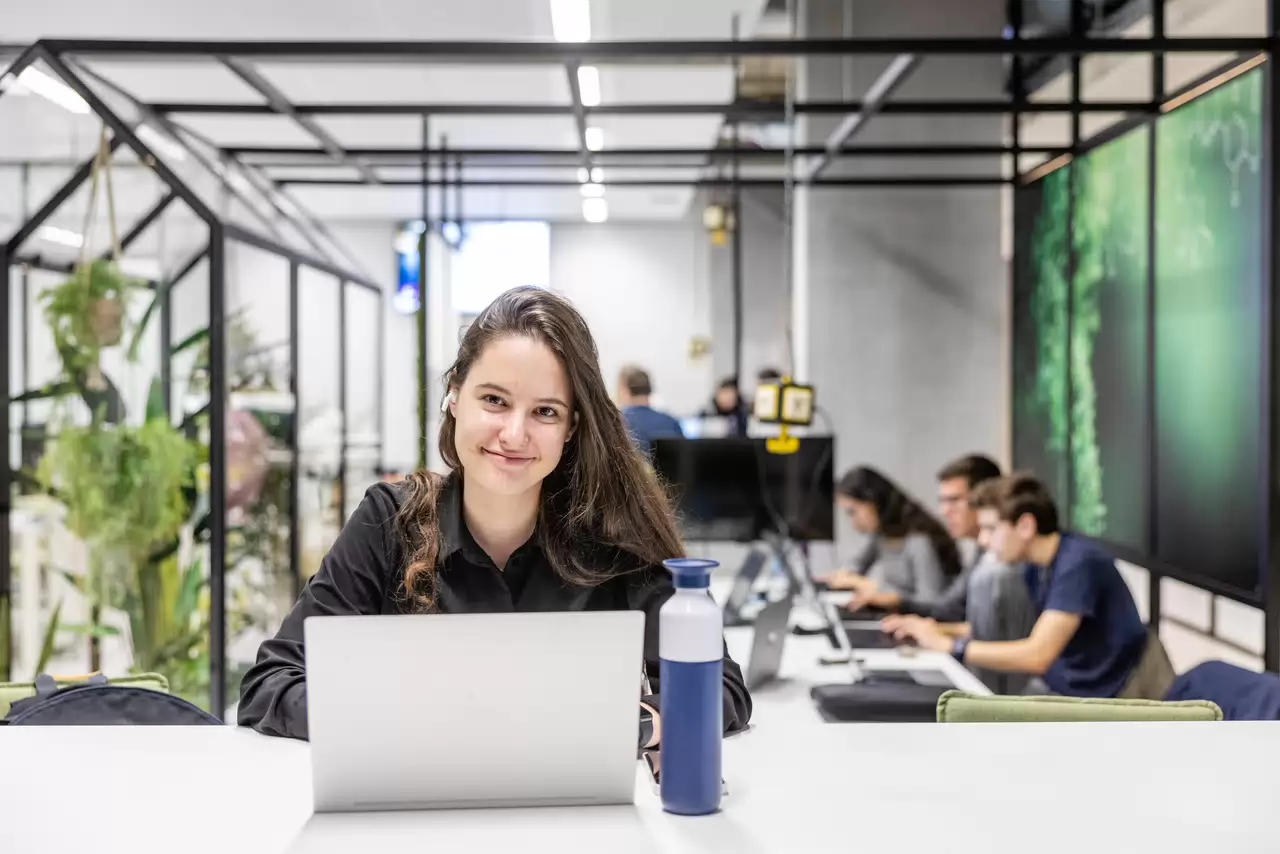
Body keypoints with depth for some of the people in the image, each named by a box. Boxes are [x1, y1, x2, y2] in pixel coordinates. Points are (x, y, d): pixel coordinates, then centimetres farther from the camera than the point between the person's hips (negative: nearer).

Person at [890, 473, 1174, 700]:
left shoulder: (1078, 563, -23)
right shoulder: (1035, 566, 3)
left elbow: (1037, 655, -31)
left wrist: (948, 645, -25)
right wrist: (939, 631, -3)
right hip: (1081, 696, 8)